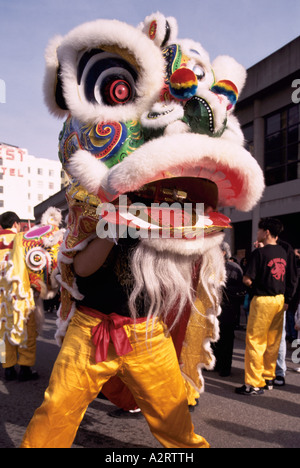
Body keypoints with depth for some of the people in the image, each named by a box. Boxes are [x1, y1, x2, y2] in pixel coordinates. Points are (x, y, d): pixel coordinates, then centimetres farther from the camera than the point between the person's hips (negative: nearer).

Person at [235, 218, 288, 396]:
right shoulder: (283, 252, 8)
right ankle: (269, 378, 25)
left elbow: (248, 280, -16)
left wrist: (246, 277, 4)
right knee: (273, 342, 15)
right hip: (280, 300, 8)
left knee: (255, 341, 0)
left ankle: (254, 384, 4)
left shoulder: (259, 253, -15)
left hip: (263, 300, -7)